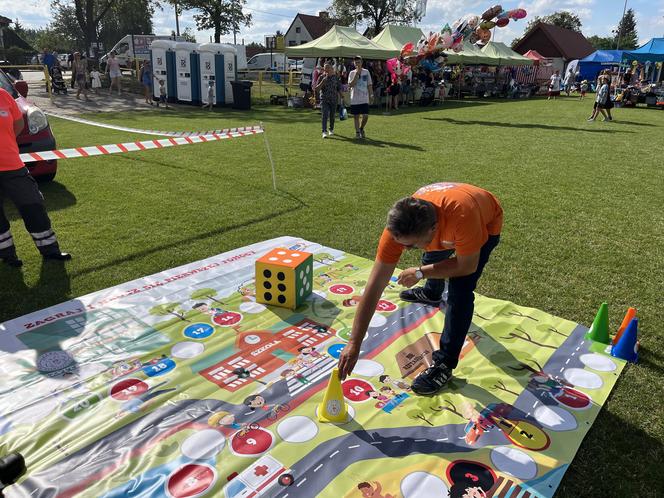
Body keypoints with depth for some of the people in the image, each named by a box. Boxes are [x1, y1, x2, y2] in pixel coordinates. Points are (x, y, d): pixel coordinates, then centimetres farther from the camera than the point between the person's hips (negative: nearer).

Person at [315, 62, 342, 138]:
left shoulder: (335, 77, 5)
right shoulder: (321, 77, -1)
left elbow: (339, 88, 12)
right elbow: (317, 89, -8)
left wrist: (341, 96, 2)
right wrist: (323, 81, -20)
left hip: (334, 99, 2)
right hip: (324, 100, -2)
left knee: (332, 116, 10)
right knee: (325, 115, -14)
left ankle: (331, 129, 30)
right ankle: (324, 132, -19)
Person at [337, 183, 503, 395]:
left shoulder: (462, 216, -49)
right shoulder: (399, 226, -36)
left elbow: (467, 266, -30)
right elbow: (375, 285, -35)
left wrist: (420, 273, -28)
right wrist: (354, 343, -36)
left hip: (485, 223, -4)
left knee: (460, 290, -21)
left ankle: (444, 364, -8)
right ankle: (432, 294, 63)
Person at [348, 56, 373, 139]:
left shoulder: (366, 72, 7)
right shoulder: (352, 73, 3)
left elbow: (369, 85, 10)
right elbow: (350, 85, -11)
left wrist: (371, 95, 1)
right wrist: (357, 74, -13)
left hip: (364, 99, 1)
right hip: (354, 99, 0)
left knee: (365, 116, -6)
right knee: (356, 116, 4)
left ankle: (361, 129, 20)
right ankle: (357, 132, 15)